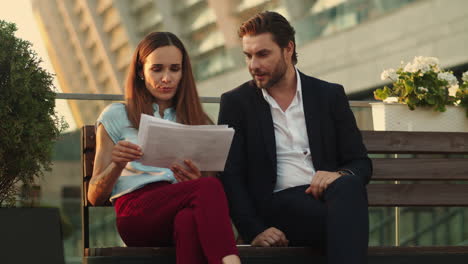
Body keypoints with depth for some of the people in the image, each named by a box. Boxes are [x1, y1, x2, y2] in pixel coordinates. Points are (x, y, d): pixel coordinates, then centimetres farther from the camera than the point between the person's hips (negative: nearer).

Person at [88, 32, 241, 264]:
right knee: (210, 187, -37)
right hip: (135, 214, -2)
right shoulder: (116, 117, 20)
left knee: (187, 220, -41)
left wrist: (197, 180, -5)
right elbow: (95, 197, 16)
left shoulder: (198, 122, 28)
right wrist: (116, 164, -6)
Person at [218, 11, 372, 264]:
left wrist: (341, 175, -12)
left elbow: (361, 164, 14)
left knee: (348, 185, -37)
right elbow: (230, 176, 4)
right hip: (277, 205, -3)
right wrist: (254, 231, -12)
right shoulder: (236, 102, 12)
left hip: (327, 196, 3)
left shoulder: (330, 95, 16)